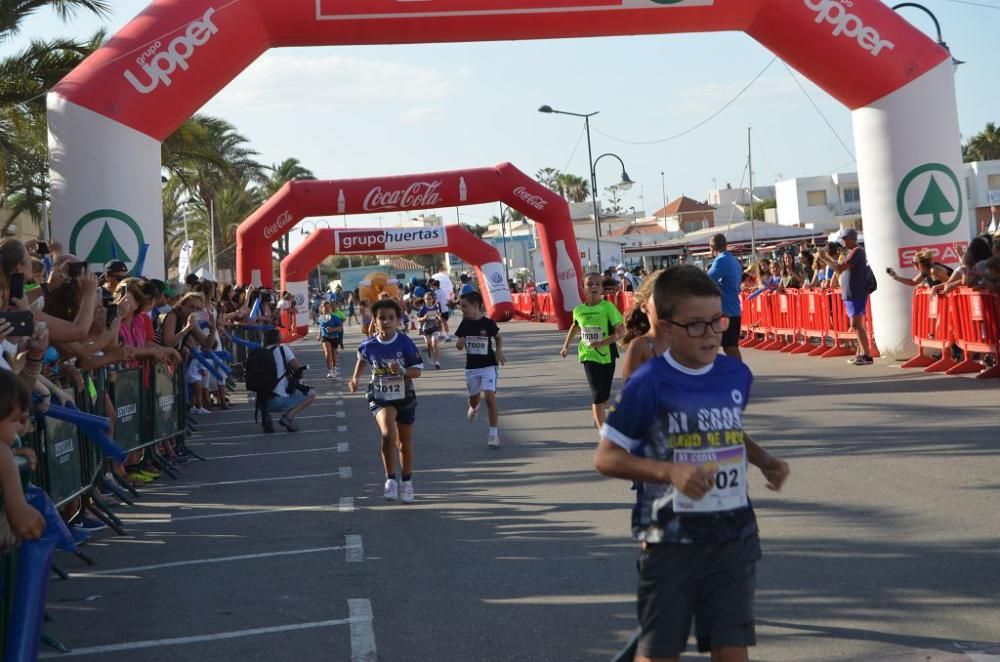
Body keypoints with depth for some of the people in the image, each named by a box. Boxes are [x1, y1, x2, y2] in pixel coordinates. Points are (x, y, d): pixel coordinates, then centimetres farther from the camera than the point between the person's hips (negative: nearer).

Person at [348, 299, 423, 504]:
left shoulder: (405, 343, -15)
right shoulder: (369, 345, -9)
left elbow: (418, 370, -11)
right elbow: (362, 357, 16)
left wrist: (402, 371, -28)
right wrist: (355, 378, 12)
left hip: (404, 397, 0)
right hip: (380, 397, 0)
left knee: (405, 443, 12)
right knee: (388, 433, -26)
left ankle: (406, 483, 33)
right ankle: (390, 480, -13)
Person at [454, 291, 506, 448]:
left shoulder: (488, 323, -10)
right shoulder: (464, 324, -2)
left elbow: (499, 337, 8)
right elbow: (460, 345, 7)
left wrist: (499, 351, -8)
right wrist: (459, 344, -16)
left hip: (489, 365, -3)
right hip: (471, 367, 3)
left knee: (490, 397, -15)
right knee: (474, 398, 15)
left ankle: (494, 433, -6)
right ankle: (474, 407, 55)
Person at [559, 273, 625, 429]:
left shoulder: (608, 307, -11)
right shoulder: (578, 310, -1)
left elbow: (621, 330, -15)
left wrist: (603, 342, -26)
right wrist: (566, 345, 21)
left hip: (607, 354, 0)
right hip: (589, 355, 0)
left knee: (605, 394, 14)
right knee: (597, 393, -11)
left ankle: (597, 417, 44)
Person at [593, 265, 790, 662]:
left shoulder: (737, 375, 2)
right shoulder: (648, 384, -14)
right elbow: (605, 458, -10)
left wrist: (764, 461, 4)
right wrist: (670, 471, -23)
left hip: (734, 536, 4)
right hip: (669, 540, -4)